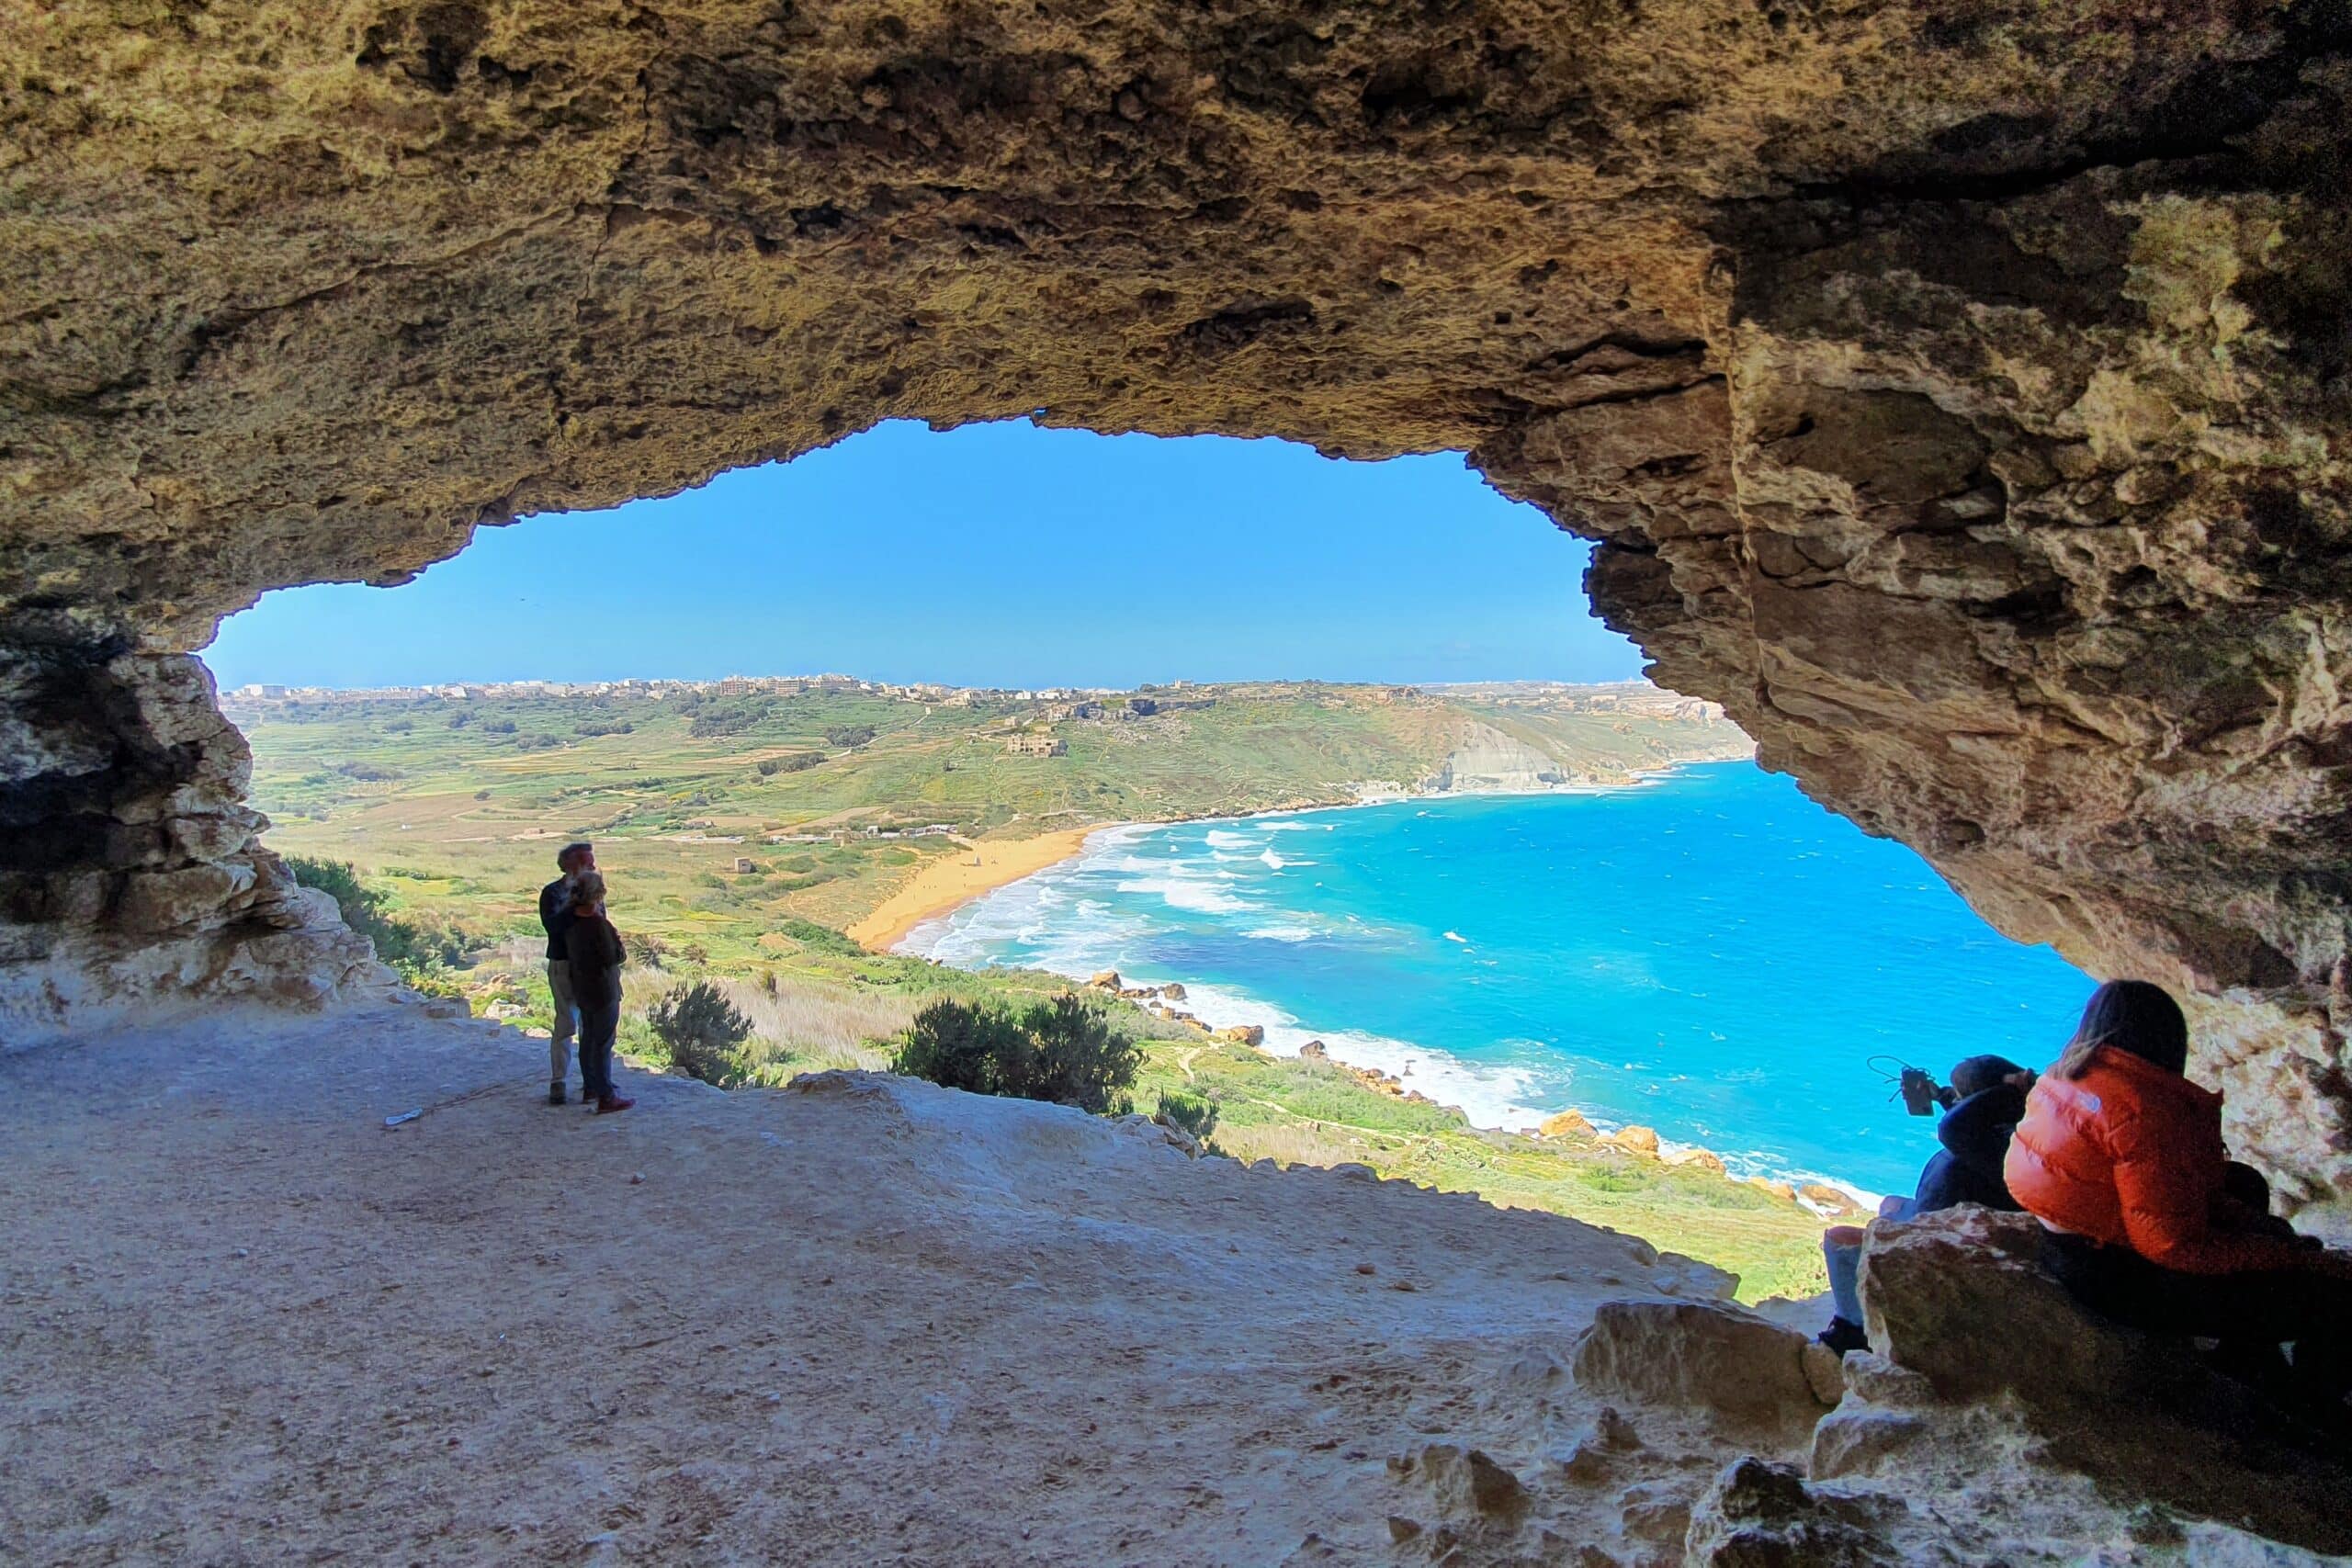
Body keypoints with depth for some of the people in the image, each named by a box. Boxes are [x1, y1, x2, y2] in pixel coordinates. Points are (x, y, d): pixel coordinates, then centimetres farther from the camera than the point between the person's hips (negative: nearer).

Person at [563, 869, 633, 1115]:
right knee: (604, 1043, -3)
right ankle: (606, 1098, 1)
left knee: (588, 1037, 20)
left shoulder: (572, 921, 1)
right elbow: (614, 957, -21)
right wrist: (619, 943, -2)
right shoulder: (599, 924, -24)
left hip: (582, 988, 9)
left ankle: (590, 1088, 32)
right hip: (602, 990, -8)